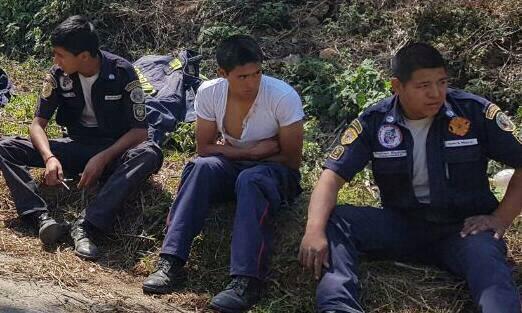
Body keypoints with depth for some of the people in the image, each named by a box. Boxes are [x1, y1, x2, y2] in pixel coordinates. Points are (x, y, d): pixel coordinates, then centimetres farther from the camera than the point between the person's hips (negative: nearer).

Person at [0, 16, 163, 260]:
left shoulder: (122, 72, -16)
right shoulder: (59, 75, -7)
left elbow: (139, 130, -15)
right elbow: (38, 123, -5)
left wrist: (102, 158, -29)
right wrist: (49, 157, -26)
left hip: (114, 150, -3)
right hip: (75, 147, 3)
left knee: (150, 154, -38)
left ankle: (86, 225, -45)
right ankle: (41, 216, -37)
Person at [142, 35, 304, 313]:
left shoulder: (284, 97, -22)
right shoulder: (209, 93, -13)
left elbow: (291, 159, -14)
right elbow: (204, 147, -6)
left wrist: (250, 156, -13)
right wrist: (250, 151, -19)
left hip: (275, 171, -3)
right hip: (233, 166, 3)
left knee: (250, 180, -37)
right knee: (201, 167, -30)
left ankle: (246, 280, -45)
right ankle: (171, 261, -34)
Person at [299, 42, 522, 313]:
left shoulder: (475, 112, -7)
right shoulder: (374, 122, -3)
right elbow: (333, 175, -10)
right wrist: (315, 230, -26)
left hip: (463, 227, -2)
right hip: (402, 224, 2)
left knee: (487, 265, -37)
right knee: (333, 221, -23)